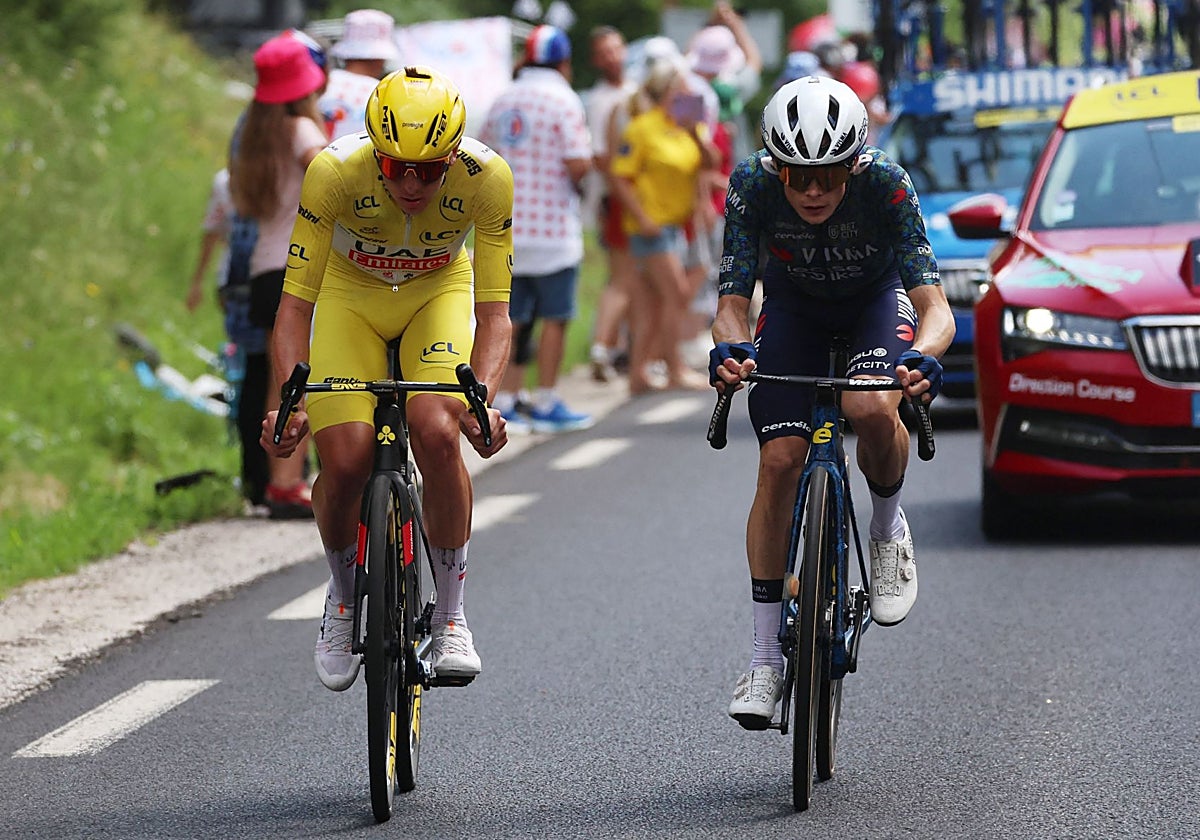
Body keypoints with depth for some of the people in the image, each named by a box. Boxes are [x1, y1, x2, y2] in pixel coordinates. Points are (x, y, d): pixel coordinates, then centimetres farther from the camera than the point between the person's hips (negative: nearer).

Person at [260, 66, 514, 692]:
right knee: (345, 461, -18)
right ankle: (343, 603, 12)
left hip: (438, 293, 0)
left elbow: (493, 311, -26)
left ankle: (451, 617, -7)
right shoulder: (336, 170, -33)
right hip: (351, 294, 0)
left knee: (437, 435, -26)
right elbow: (295, 304, -28)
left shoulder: (486, 177, -30)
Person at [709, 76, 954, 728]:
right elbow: (732, 301, -29)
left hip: (877, 296, -2)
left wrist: (923, 357, -61)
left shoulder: (885, 184, -35)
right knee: (779, 461, -13)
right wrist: (730, 348, -52)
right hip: (794, 305, 2)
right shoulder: (752, 186, -31)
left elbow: (935, 305, -39)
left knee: (871, 410, -34)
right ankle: (765, 658, -4)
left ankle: (888, 532, -1)